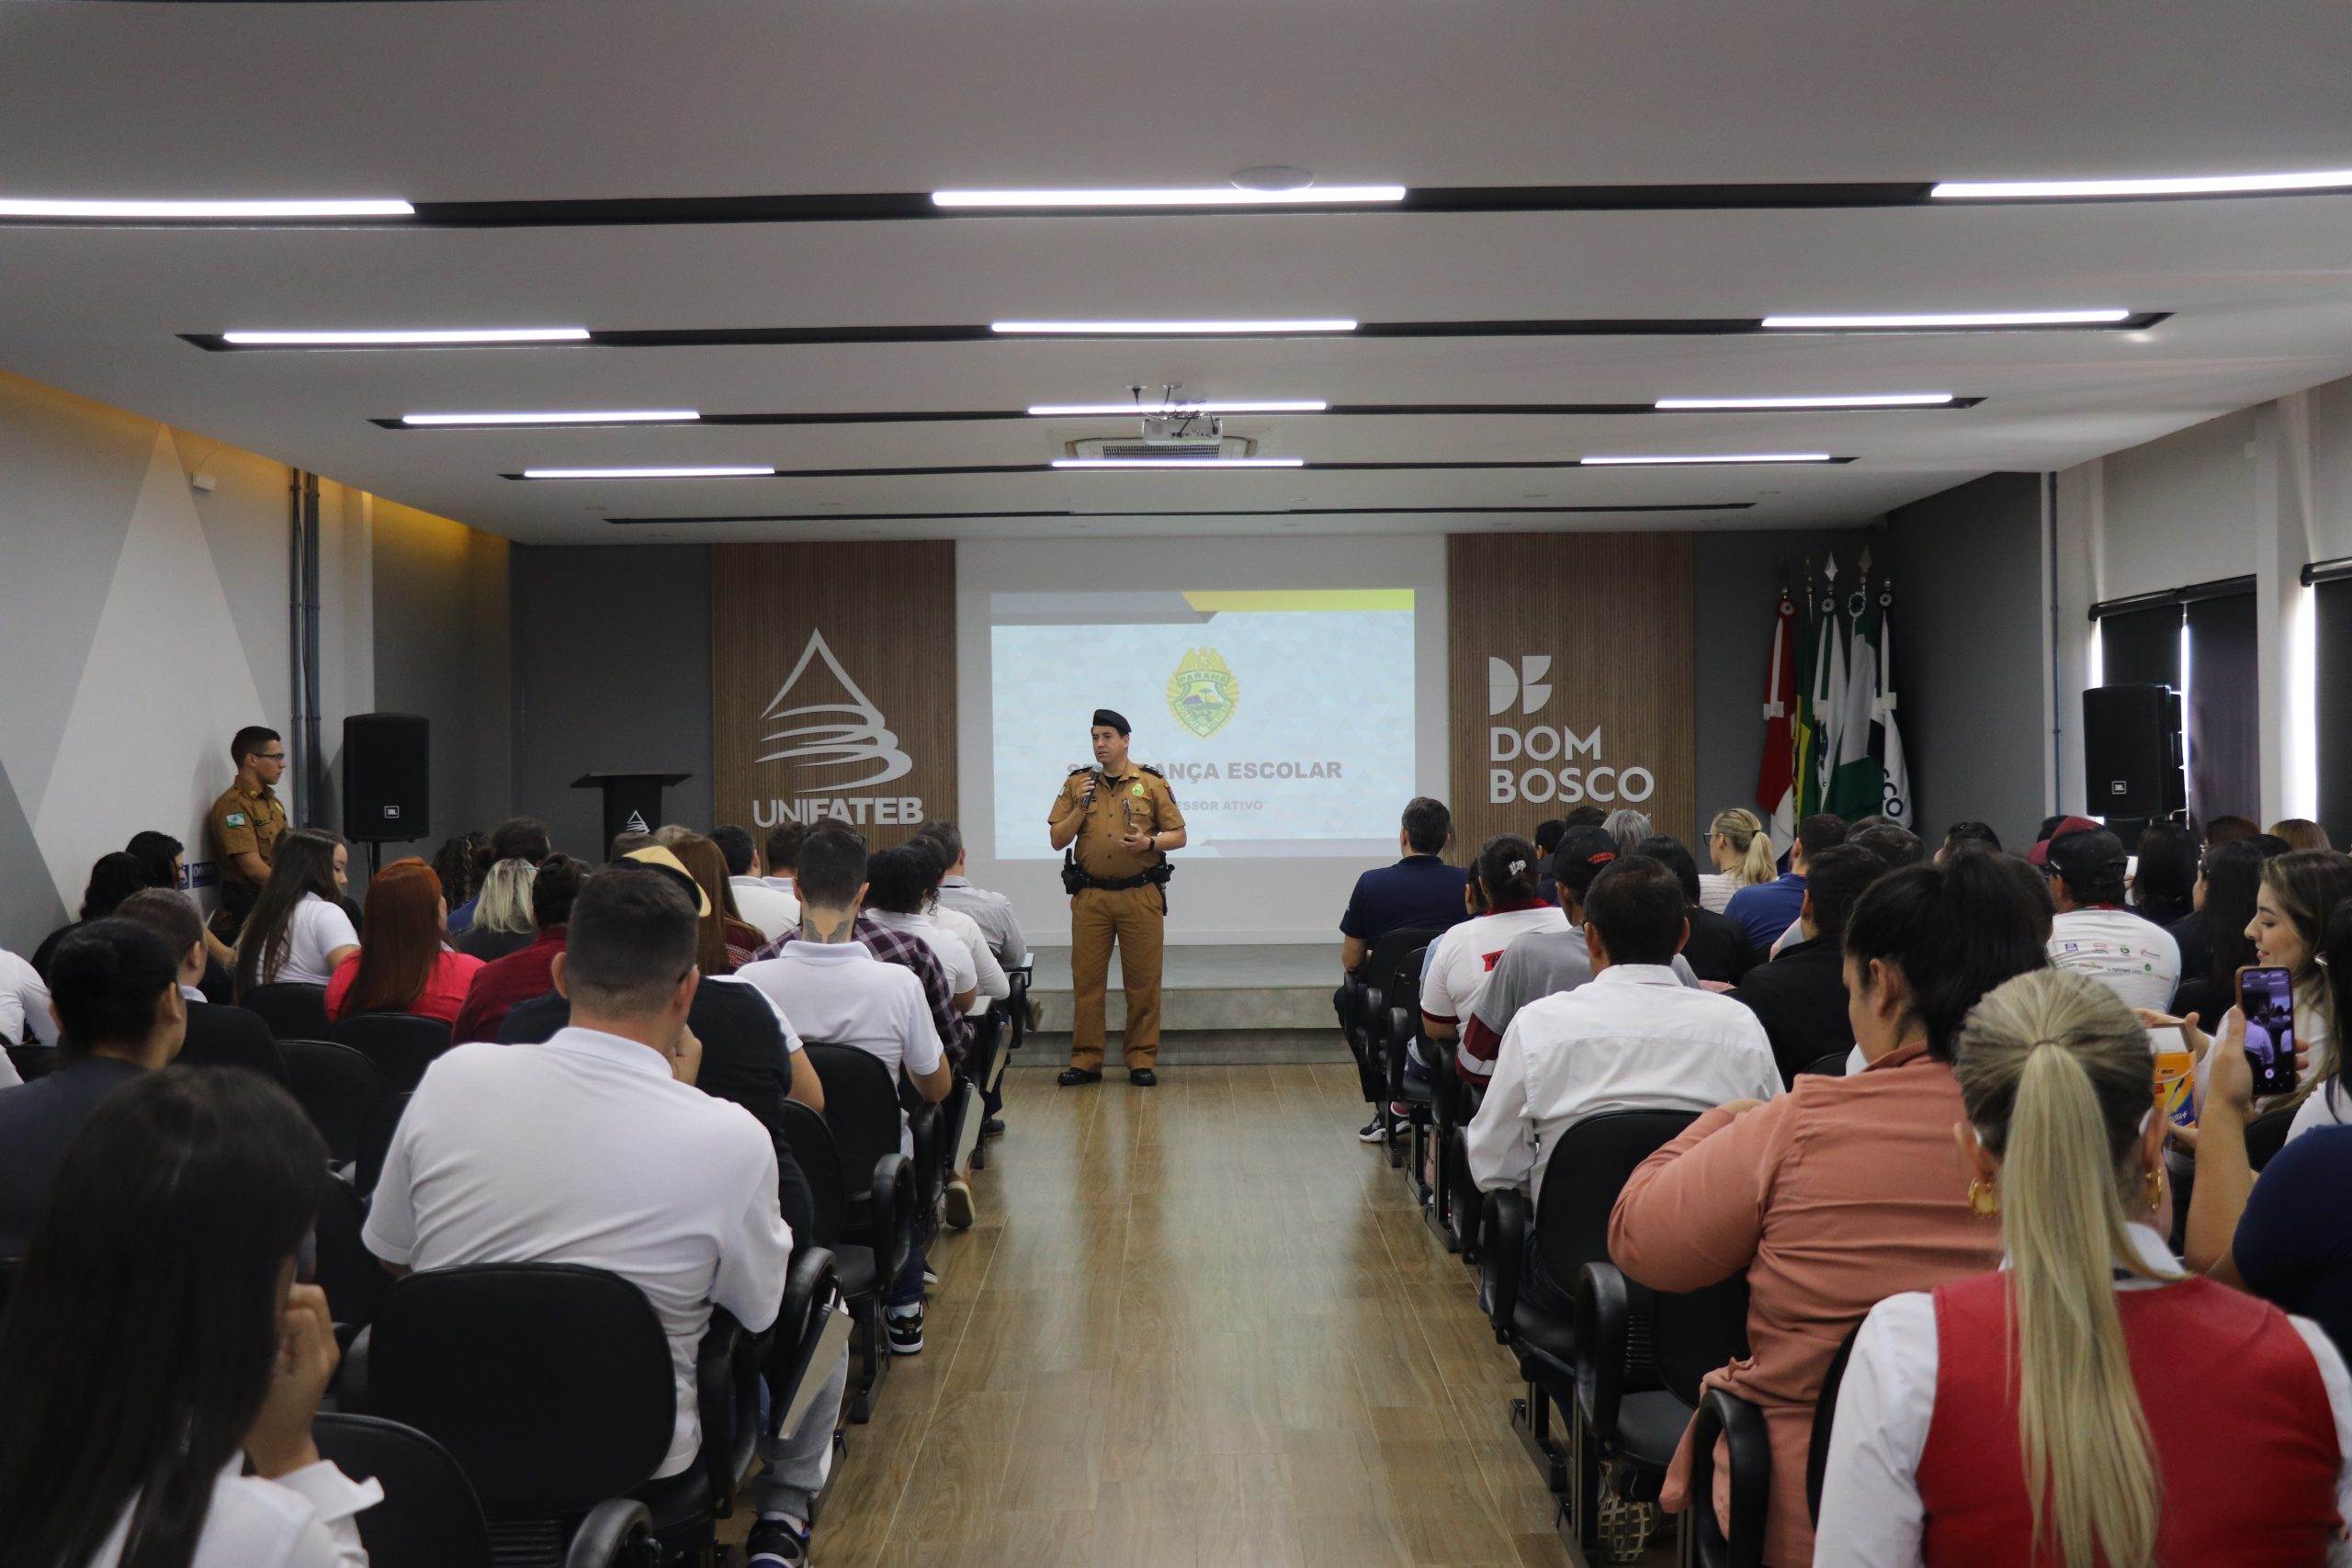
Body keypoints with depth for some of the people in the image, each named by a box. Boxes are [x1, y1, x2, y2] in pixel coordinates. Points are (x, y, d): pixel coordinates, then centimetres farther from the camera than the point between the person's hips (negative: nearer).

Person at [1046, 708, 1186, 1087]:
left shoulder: (1152, 784, 3)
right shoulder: (1076, 784, 8)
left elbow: (1178, 835, 4)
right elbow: (1057, 840, 6)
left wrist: (1149, 842, -15)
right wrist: (1081, 805, -8)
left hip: (1140, 895, -1)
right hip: (1090, 896, 2)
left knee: (1142, 982, 2)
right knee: (1086, 980, 3)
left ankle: (1141, 1060, 10)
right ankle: (1085, 1061, 10)